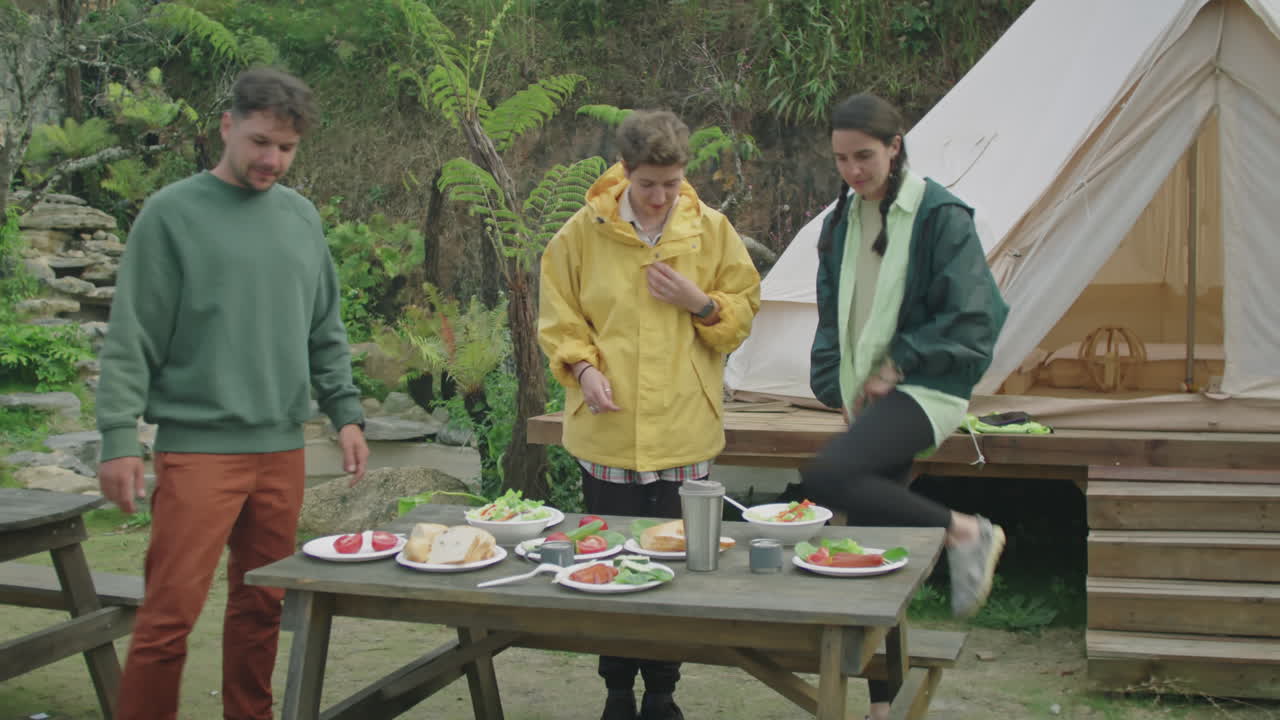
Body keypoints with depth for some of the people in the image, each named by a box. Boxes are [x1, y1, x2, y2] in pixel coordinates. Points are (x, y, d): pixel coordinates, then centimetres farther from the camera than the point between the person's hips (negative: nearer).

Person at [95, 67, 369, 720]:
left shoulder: (301, 217, 12)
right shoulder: (173, 213, -3)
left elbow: (325, 332, 17)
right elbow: (131, 339, -5)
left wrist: (346, 412, 9)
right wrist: (119, 437, -11)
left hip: (281, 446, 5)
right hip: (198, 446, -5)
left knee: (261, 606, 10)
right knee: (169, 615, -6)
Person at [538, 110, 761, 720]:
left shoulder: (711, 229, 3)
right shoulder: (582, 233, -1)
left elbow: (743, 310, 9)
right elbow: (557, 318, 5)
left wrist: (700, 302, -10)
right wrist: (582, 367, -12)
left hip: (685, 432, 1)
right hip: (608, 432, 0)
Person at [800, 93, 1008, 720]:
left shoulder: (941, 215, -7)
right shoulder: (843, 221, 12)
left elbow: (971, 318, -11)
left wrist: (898, 364, -11)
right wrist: (839, 389, 7)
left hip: (922, 390, -6)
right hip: (866, 395, 6)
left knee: (824, 478, -29)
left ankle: (966, 532, -13)